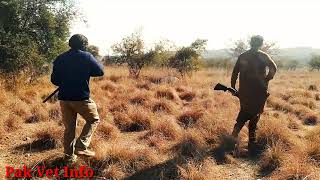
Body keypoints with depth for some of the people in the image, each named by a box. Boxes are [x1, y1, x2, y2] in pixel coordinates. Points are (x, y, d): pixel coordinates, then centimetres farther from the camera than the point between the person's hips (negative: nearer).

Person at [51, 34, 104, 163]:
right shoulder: (86, 56, -6)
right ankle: (81, 147, 2)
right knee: (93, 120, 14)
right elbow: (100, 71, 0)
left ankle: (69, 156, 20)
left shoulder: (60, 59, 6)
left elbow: (54, 80, 8)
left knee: (69, 127, 14)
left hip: (64, 98, 5)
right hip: (81, 98, -5)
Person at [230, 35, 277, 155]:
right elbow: (273, 68, -15)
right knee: (255, 114, 6)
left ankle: (236, 130, 2)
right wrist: (266, 80, -4)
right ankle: (251, 142, 9)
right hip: (259, 91, -3)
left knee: (244, 111, 18)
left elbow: (234, 73, 4)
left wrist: (233, 88, 9)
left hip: (244, 91, 3)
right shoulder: (263, 56, -3)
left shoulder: (242, 56, 6)